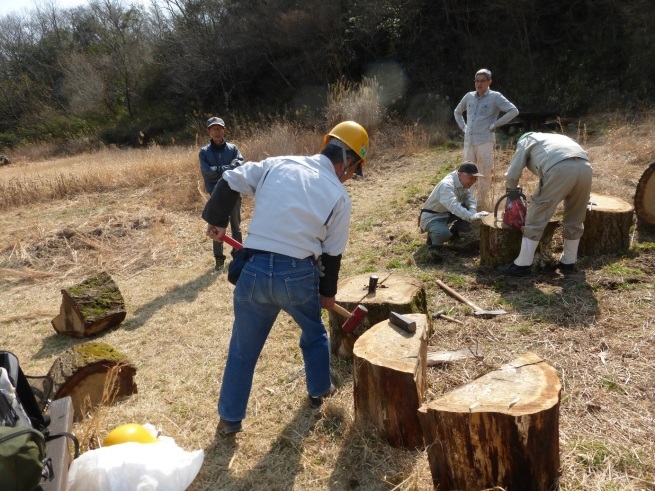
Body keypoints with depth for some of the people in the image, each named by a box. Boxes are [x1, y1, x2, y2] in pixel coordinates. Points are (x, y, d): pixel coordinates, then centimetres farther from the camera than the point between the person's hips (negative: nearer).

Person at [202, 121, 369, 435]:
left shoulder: (277, 164, 5)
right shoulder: (338, 195, -1)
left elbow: (229, 182, 6)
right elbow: (332, 253, 4)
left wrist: (216, 220, 20)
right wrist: (328, 292, 18)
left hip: (254, 270, 2)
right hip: (299, 274, -1)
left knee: (243, 348, 17)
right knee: (314, 333, 29)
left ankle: (230, 419, 29)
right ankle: (319, 391, 46)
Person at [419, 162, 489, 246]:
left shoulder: (463, 182, -3)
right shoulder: (447, 185, -32)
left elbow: (470, 198, -6)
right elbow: (453, 205, -47)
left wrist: (473, 213, -28)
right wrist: (471, 216, -59)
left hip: (447, 213, 8)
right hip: (432, 217, -8)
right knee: (444, 234, -36)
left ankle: (453, 232, 13)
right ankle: (433, 235, 0)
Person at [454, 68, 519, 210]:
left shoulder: (495, 97, -2)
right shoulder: (469, 96, 12)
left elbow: (514, 111, -8)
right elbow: (457, 112, 28)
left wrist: (495, 124, -9)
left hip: (485, 141, -5)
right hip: (468, 141, 5)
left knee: (485, 174, -3)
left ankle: (483, 204, 5)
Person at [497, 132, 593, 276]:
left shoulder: (525, 141, 29)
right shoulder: (556, 138, 45)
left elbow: (512, 175, 23)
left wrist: (511, 192, 43)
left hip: (560, 169, -6)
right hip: (585, 167, 6)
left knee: (536, 218, 5)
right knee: (575, 220, 21)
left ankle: (522, 265, 12)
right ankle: (568, 263, 33)